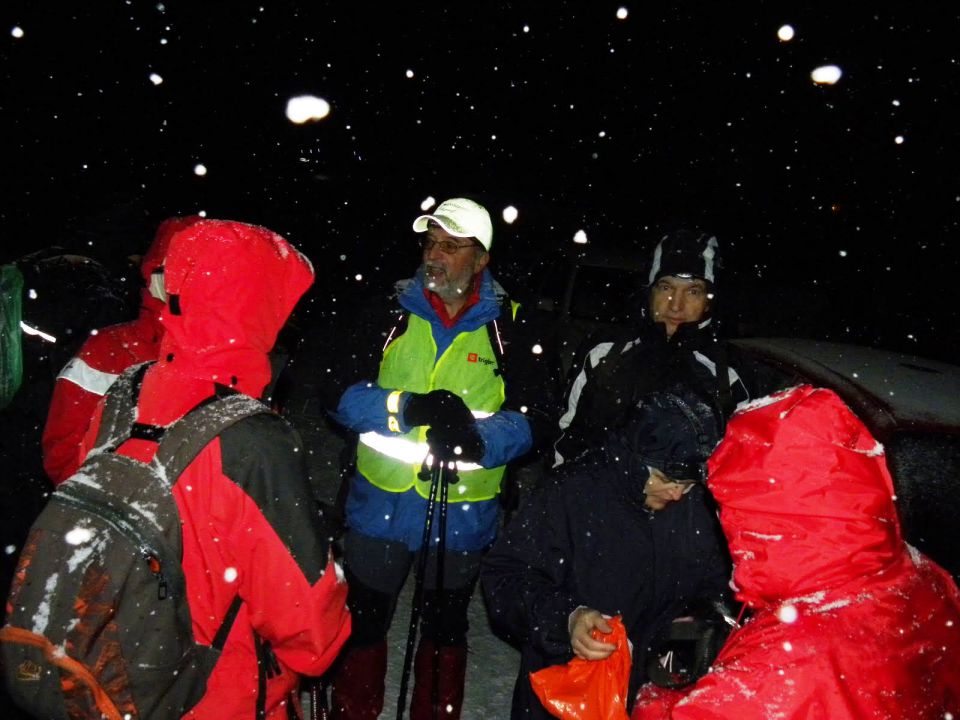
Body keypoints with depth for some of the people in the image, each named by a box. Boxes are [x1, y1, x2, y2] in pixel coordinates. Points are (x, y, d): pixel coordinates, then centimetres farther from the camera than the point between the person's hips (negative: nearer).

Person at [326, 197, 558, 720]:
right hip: (380, 503, 1)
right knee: (364, 622, 16)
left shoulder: (511, 328, -5)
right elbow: (340, 392, -9)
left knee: (446, 628, 20)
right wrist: (404, 406, -27)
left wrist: (479, 437, -29)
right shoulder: (390, 312, -3)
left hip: (463, 514, 0)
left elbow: (537, 419, -10)